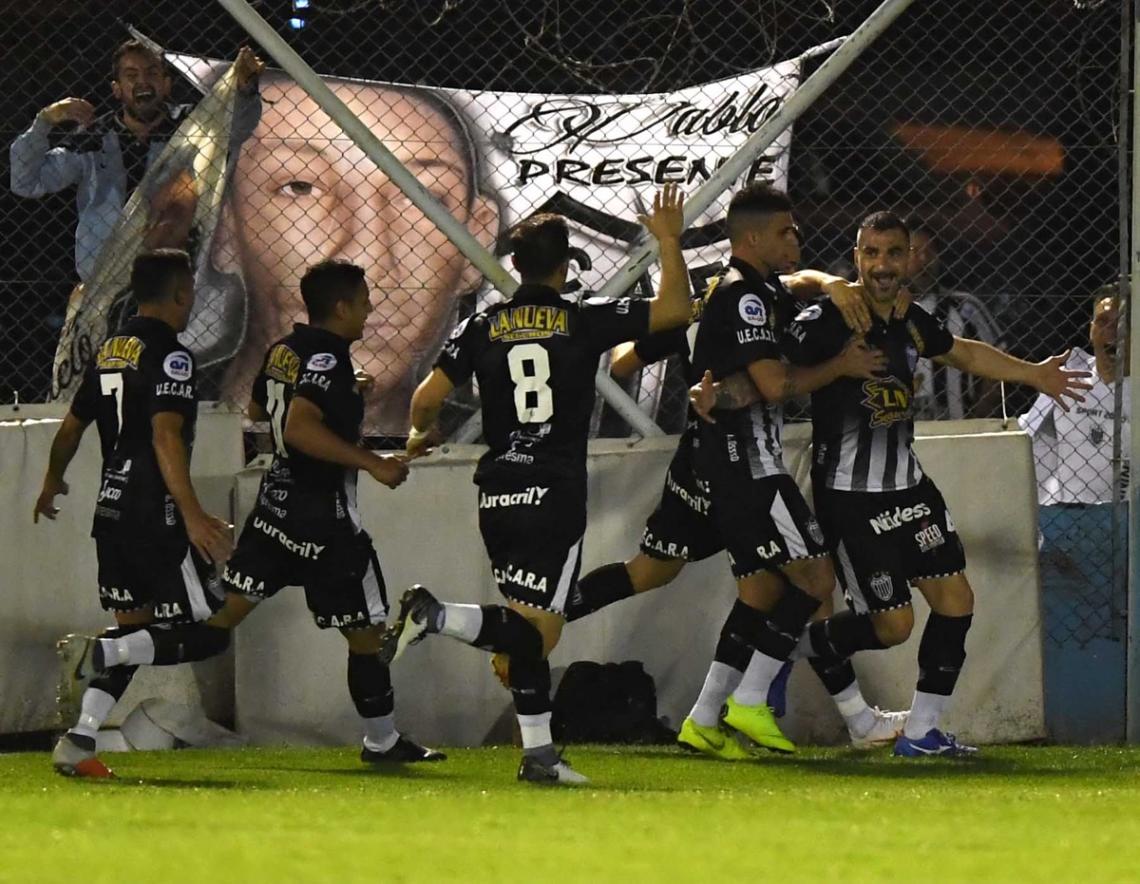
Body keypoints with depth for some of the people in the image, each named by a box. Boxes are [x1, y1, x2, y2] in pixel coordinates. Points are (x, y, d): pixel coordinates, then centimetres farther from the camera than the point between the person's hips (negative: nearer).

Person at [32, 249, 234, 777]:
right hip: (155, 515, -8)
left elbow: (71, 428, 23)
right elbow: (165, 437, -22)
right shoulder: (169, 355, -11)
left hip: (112, 510, 8)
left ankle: (80, 741, 3)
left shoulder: (108, 352, 13)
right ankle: (95, 655, -17)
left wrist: (52, 484, 41)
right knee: (205, 626, -3)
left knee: (133, 629, 13)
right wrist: (192, 515, -27)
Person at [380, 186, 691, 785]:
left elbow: (428, 397, 2)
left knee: (532, 631, 10)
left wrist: (419, 434, 24)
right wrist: (669, 240, 15)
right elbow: (675, 308, 1)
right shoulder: (585, 321, -1)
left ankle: (538, 752, 6)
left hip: (497, 496, 5)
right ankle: (435, 615, -29)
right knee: (534, 631, -9)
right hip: (556, 494, -5)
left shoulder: (483, 328, 6)